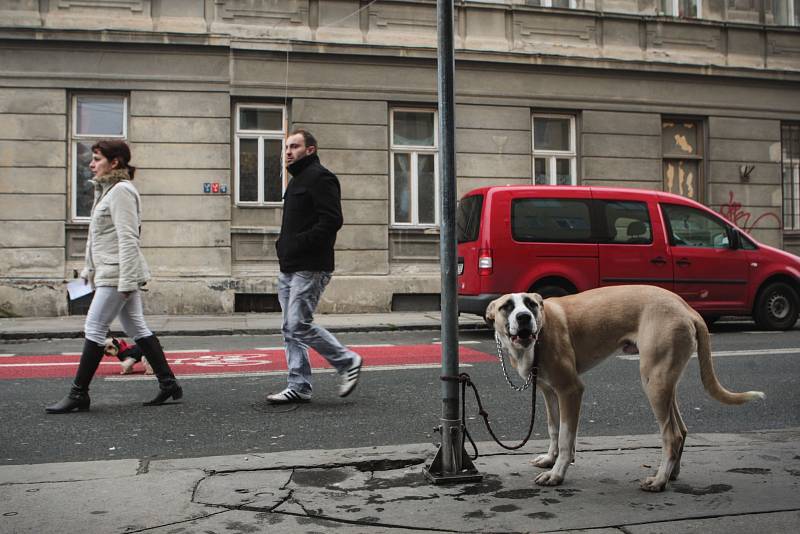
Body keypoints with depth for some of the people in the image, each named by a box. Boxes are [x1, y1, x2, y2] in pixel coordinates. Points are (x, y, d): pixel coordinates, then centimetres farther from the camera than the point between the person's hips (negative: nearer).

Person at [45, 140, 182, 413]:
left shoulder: (121, 191, -13)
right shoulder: (107, 190, 18)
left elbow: (128, 239, -19)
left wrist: (127, 280, -22)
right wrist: (90, 270, 23)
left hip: (117, 274, -10)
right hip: (112, 273, 10)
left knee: (94, 330, -5)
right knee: (137, 328, 11)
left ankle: (78, 394, 2)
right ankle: (168, 383, 14)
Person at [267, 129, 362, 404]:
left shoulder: (320, 177, -9)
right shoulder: (297, 180, 23)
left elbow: (332, 221, -20)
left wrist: (298, 243, -20)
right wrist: (284, 244, 11)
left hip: (309, 268, -10)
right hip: (290, 268, 10)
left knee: (299, 325, -13)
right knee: (290, 329, 9)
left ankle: (348, 361, 4)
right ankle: (299, 387, 15)